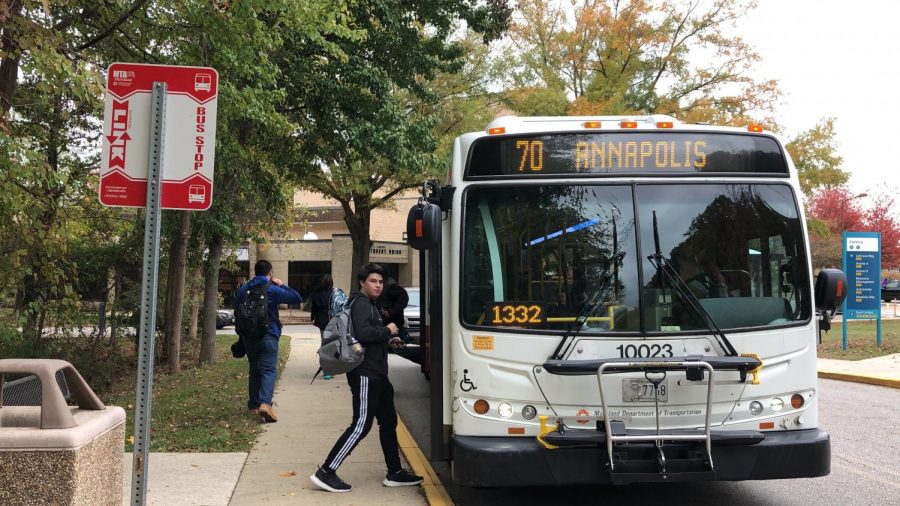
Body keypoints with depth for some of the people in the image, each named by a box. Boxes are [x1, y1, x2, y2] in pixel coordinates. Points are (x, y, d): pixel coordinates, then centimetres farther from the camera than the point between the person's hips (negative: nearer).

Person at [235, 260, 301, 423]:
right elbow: (296, 298, -7)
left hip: (248, 337, 5)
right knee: (268, 370, -8)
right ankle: (265, 403, -27)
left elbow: (236, 310, 16)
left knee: (254, 370, 17)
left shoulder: (243, 289, 8)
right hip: (268, 336, -5)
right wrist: (282, 285, 4)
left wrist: (241, 333, 25)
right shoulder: (272, 290, -9)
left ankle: (253, 405, 21)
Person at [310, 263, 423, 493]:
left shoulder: (369, 305, 20)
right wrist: (387, 331, -15)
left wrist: (388, 341, 14)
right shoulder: (361, 304, -12)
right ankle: (325, 472, -7)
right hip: (365, 374, -11)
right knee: (361, 425, -10)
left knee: (388, 421, 14)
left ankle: (394, 473, 22)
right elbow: (362, 333, -29)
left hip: (376, 374, 11)